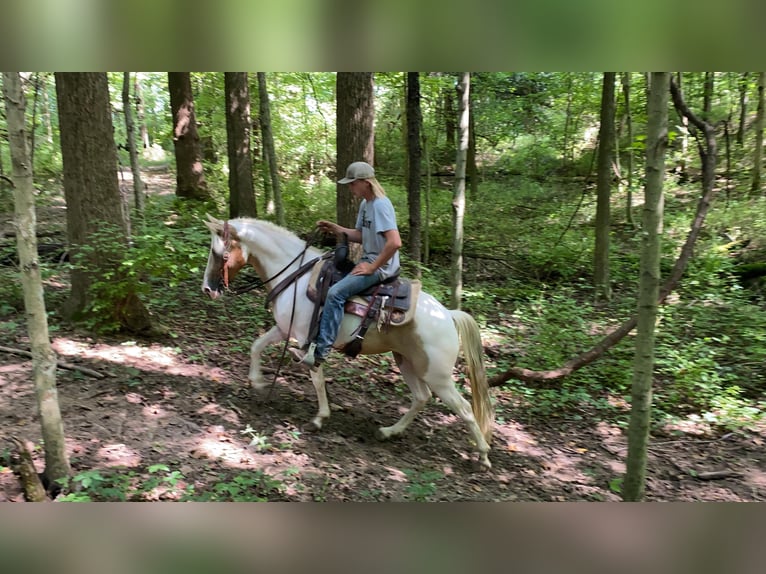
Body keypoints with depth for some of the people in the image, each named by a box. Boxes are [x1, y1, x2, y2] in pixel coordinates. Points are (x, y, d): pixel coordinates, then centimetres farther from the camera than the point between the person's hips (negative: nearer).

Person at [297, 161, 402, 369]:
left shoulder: (381, 205, -18)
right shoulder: (365, 204, 11)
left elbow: (395, 242, -27)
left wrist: (372, 267, -21)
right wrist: (335, 229, 7)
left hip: (381, 267, -11)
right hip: (368, 262, 11)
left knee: (335, 293, -25)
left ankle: (320, 351, -21)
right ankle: (314, 339, 18)